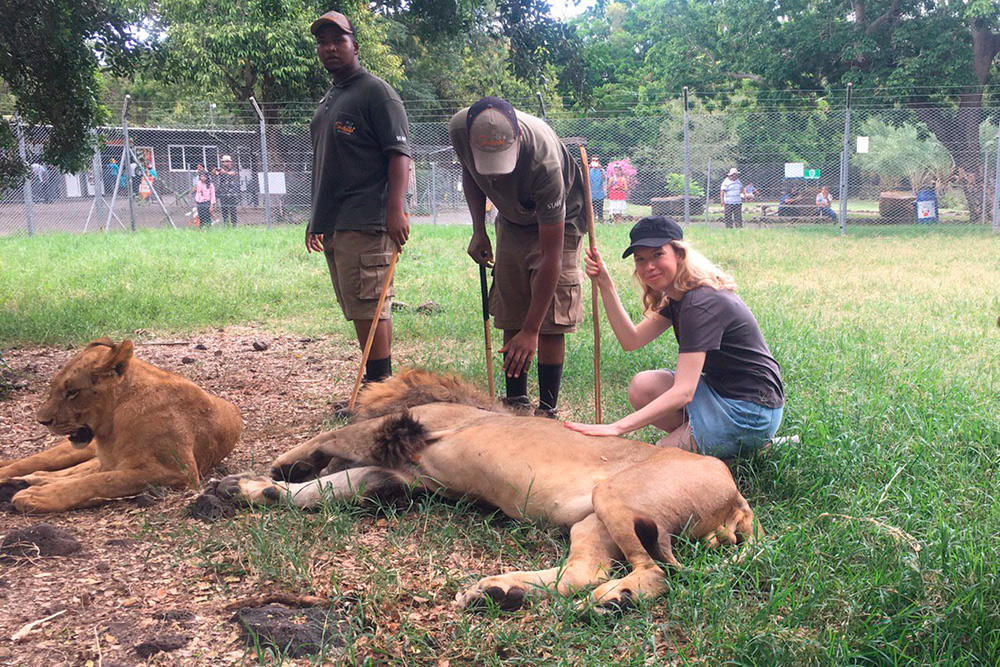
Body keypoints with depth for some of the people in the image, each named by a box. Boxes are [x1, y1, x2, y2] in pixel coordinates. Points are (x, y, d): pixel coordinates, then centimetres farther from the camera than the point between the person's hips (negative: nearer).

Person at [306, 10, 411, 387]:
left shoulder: (375, 91, -4)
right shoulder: (328, 101, 23)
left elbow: (399, 154, -13)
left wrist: (395, 209, -25)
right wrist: (316, 218, 26)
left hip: (365, 224, -9)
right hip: (333, 225, 9)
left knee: (369, 306, -10)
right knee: (358, 310, 11)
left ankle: (380, 385, -5)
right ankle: (375, 385, 18)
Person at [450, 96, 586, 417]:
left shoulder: (544, 161, -41)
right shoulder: (460, 128, -27)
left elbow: (551, 255, -38)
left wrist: (531, 331, -38)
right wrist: (478, 230, -6)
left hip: (558, 223, -5)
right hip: (511, 221, 5)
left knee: (549, 320, -14)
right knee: (510, 318, 2)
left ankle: (547, 411, -4)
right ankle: (516, 402, 13)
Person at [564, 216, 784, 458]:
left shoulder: (702, 304, -25)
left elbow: (683, 392, -31)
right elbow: (632, 340, 4)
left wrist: (617, 427, -36)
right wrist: (605, 284, -4)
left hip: (751, 412, -10)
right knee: (642, 386, -7)